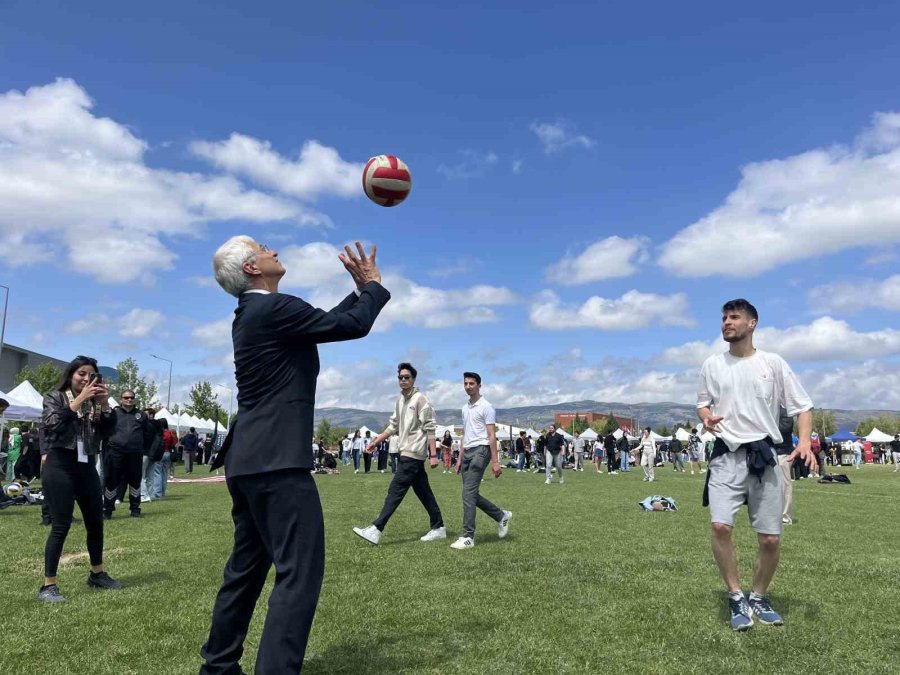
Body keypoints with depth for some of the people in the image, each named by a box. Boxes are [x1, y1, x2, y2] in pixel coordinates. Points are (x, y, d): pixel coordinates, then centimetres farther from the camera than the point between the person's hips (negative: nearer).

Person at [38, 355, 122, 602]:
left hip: (87, 467, 5)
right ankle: (48, 585, 1)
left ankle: (97, 574, 26)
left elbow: (109, 430, 3)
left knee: (96, 522, 12)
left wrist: (104, 404, -10)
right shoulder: (54, 397, -1)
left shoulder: (94, 403, 9)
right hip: (60, 466, -5)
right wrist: (79, 400, -20)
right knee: (61, 526, -7)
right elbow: (52, 424, -18)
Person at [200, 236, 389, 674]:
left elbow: (328, 323, 24)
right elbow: (353, 326, -10)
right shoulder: (275, 308, -13)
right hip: (276, 461, -10)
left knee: (247, 568, 19)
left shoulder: (252, 312, 17)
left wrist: (359, 290, 22)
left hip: (249, 460, 10)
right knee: (300, 570, -7)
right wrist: (374, 284, 6)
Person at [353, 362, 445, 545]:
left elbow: (429, 428, -13)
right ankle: (438, 528, 20)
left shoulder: (420, 399, -10)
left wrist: (433, 454, -17)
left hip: (414, 453, -8)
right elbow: (393, 426, 21)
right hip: (407, 452, 8)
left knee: (395, 490, -10)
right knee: (423, 492, 12)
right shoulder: (399, 400, 14)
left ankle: (376, 530, -11)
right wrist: (377, 440, 13)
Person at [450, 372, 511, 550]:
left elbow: (492, 436, -11)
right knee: (472, 494, 9)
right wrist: (460, 458, 19)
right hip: (467, 452, 8)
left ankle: (468, 537, -7)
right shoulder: (465, 408, 17)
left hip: (480, 451, -8)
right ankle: (502, 516, 27)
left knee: (468, 493, -12)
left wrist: (495, 461, -15)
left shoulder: (486, 407, -6)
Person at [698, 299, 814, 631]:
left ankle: (758, 597, 26)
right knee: (720, 526, -16)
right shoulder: (711, 365, 7)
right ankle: (737, 598, 3)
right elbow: (702, 403, 17)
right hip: (726, 455, 1)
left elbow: (802, 406, 3)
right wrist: (707, 418, -7)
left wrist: (804, 442, -14)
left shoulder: (773, 363, 1)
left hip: (763, 456, 0)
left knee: (770, 538, 1)